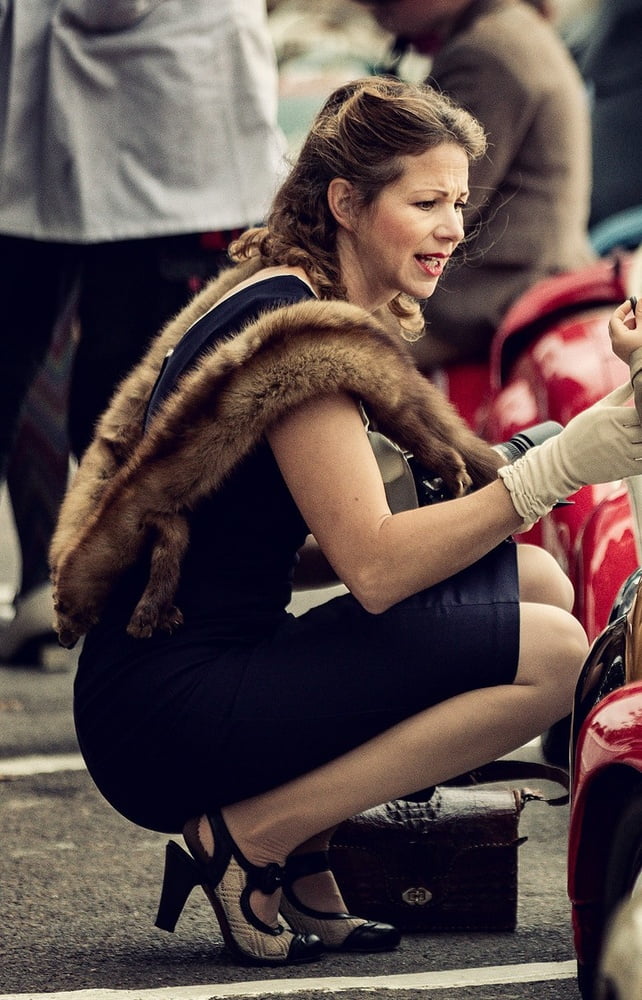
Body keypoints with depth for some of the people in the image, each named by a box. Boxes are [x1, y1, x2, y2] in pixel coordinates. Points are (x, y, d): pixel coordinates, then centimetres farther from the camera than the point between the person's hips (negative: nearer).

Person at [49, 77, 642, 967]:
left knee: (534, 583, 7)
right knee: (551, 653, -16)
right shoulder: (297, 329, -15)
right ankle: (250, 839, -9)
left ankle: (302, 864, 4)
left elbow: (337, 550, 17)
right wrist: (554, 470, -22)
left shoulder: (276, 303, 16)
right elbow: (375, 568, -20)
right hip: (171, 717, -10)